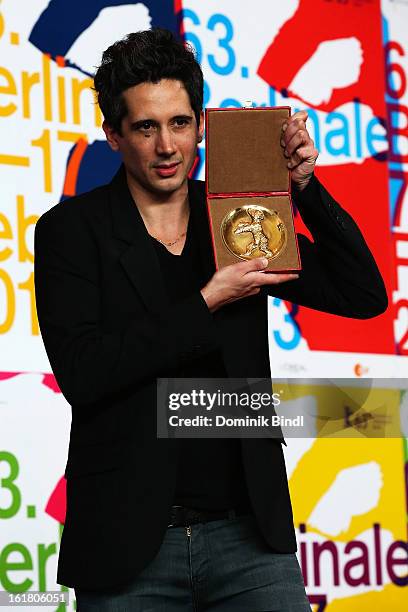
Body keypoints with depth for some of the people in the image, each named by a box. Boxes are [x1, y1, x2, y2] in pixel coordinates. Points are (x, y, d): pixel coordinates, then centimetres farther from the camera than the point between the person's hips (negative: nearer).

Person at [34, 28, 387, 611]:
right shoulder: (71, 230, -1)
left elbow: (365, 296, 7)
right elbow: (81, 373, -14)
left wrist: (305, 187, -4)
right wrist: (206, 305, -15)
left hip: (249, 535, 3)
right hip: (127, 546, -2)